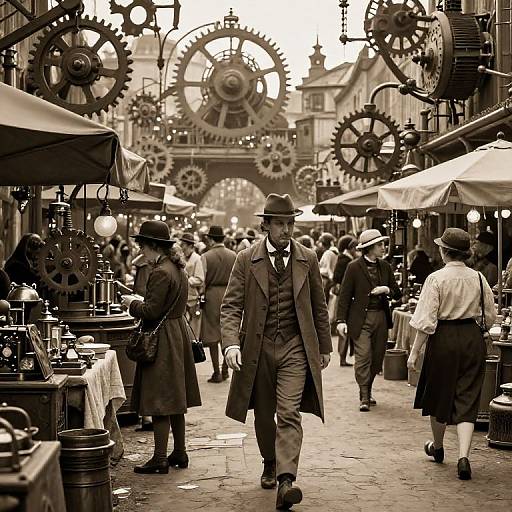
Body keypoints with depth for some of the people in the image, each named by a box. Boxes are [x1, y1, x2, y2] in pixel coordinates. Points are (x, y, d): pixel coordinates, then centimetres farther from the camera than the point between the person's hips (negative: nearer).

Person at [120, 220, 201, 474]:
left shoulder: (160, 273, -19)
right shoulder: (177, 269, 11)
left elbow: (152, 312, -22)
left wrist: (132, 303, -5)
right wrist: (140, 302, 15)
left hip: (162, 341, -10)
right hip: (178, 336, 10)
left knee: (159, 404, -4)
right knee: (175, 400, 16)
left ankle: (160, 458, 0)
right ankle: (179, 453, 22)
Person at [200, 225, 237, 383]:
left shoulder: (205, 257, -8)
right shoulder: (233, 256, 1)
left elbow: (201, 281, -8)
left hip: (211, 296, -3)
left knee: (212, 335, 4)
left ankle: (217, 373, 4)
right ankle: (225, 370, 16)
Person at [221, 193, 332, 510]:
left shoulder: (308, 259, 3)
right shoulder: (246, 261, -1)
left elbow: (319, 307, 11)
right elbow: (231, 306, -5)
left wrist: (325, 347, 14)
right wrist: (231, 343, -20)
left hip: (296, 347, -1)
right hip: (258, 348, 1)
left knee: (289, 414, -14)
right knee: (264, 415, 14)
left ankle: (286, 479, -21)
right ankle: (270, 464, 37)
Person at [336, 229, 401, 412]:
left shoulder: (385, 267, 11)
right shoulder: (354, 267, -5)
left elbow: (397, 293, 15)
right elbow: (344, 295, -5)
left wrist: (387, 290, -8)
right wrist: (341, 320, -12)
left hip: (380, 317, 5)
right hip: (361, 318, -5)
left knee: (377, 357, 9)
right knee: (363, 356, -10)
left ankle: (368, 391, 26)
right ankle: (364, 397, -3)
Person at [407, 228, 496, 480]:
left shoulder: (436, 279, -12)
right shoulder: (478, 278, 0)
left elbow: (426, 321, -14)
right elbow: (490, 317, 8)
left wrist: (414, 352, -8)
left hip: (444, 339, -3)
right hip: (473, 340, 3)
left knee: (439, 395, 17)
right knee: (467, 400, 5)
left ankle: (437, 447, 36)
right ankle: (463, 456, -11)